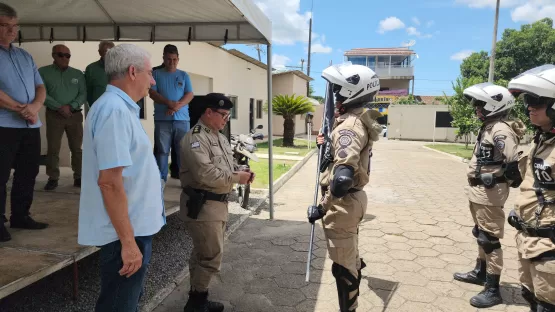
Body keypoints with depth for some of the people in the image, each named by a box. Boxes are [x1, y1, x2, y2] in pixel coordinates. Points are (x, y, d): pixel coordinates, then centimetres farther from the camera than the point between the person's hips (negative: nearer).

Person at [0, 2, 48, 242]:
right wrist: (22, 109, -15)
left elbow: (41, 87, 12)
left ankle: (20, 216, 24)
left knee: (27, 174, 12)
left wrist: (35, 106, -8)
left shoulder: (25, 56, 16)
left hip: (31, 126, 7)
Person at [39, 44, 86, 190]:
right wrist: (59, 107, -15)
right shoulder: (43, 72, 3)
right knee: (53, 149, 2)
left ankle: (78, 177, 11)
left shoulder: (78, 74, 9)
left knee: (77, 148, 4)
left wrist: (71, 106, -13)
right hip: (54, 115, -1)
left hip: (75, 115, 1)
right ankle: (53, 178, 10)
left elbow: (83, 94, 3)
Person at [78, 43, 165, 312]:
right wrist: (128, 241, -24)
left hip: (133, 227, 10)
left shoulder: (118, 107, 13)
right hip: (126, 231, -10)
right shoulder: (115, 110, -20)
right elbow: (110, 181, -27)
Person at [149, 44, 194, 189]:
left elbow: (190, 94, 4)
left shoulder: (184, 75, 13)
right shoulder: (157, 74, 9)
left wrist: (177, 106, -13)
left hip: (182, 118, 1)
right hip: (162, 119, -1)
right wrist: (169, 103, -17)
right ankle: (161, 178, 6)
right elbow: (152, 93, -1)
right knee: (162, 150, 1)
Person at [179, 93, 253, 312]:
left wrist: (241, 173, 1)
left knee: (203, 254, 18)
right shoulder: (195, 139, -18)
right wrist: (237, 177, -18)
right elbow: (206, 174, -27)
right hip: (202, 205, -10)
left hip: (218, 203, 10)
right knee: (212, 256, -4)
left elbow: (225, 168, 22)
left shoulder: (220, 137, 15)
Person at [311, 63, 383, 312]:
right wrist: (326, 145, 8)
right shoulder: (361, 120, 8)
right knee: (350, 259, 26)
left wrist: (323, 207, -24)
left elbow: (343, 178, -35)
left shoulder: (350, 125, -24)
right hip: (353, 198, 11)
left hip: (343, 202, -11)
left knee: (343, 265, 5)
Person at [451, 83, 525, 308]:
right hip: (479, 191, 10)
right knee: (481, 235, 22)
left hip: (489, 193, -10)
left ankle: (493, 290, 8)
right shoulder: (489, 127, 11)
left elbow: (513, 164, -28)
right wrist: (477, 183, 13)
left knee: (489, 239, -2)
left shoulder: (501, 131, -20)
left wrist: (496, 180, -14)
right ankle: (480, 273, 39)